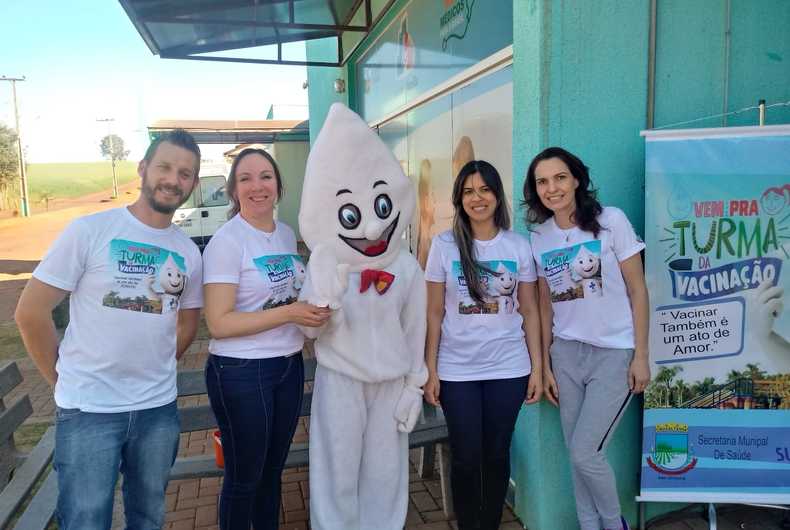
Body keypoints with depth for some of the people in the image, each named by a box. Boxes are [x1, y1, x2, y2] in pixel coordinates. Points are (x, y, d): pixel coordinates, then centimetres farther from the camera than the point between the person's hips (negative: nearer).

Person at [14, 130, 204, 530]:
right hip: (88, 410, -4)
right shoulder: (89, 231, -9)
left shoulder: (189, 253, 3)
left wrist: (152, 374, 9)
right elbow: (31, 312, -6)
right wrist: (64, 380, 0)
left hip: (159, 409, 4)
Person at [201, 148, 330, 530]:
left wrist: (315, 309, 2)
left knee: (272, 470, 21)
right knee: (243, 479, 10)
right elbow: (218, 324, -20)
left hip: (289, 366, 7)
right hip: (241, 372, -6)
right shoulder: (226, 241, -15)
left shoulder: (287, 233, 6)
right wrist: (289, 314, -24)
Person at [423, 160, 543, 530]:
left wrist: (537, 368, 1)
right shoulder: (444, 245, -2)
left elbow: (529, 311, 5)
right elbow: (434, 313, -1)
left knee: (497, 454, 12)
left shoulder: (518, 246, 2)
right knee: (466, 457, 7)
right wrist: (430, 370, -4)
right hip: (456, 370, -1)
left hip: (508, 368, 1)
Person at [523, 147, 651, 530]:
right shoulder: (539, 238, 3)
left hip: (615, 353, -4)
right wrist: (545, 365, 7)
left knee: (585, 453, -6)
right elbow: (545, 305, 8)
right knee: (577, 456, 9)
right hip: (567, 354, 4)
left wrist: (641, 355, -8)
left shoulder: (611, 221, -8)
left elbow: (637, 289, -5)